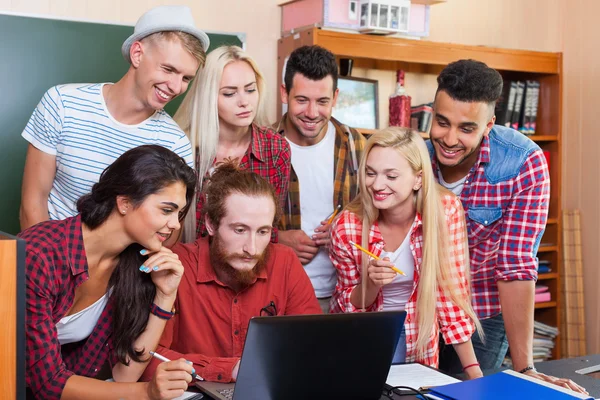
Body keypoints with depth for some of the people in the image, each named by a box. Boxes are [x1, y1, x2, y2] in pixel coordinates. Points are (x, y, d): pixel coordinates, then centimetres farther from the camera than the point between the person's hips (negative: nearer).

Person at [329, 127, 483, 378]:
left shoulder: (446, 210, -18)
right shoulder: (348, 227, -18)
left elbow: (451, 291, -11)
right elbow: (350, 305, -5)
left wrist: (472, 369, -13)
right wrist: (372, 283, -26)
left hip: (419, 343, 0)